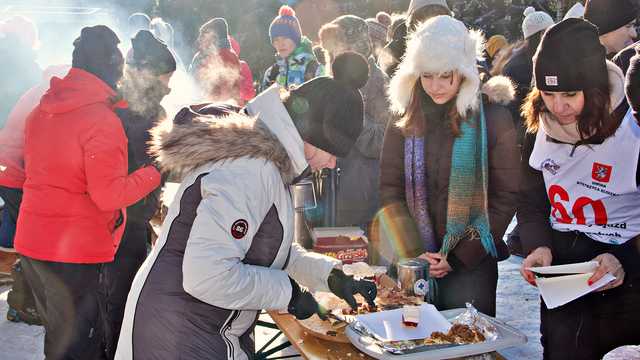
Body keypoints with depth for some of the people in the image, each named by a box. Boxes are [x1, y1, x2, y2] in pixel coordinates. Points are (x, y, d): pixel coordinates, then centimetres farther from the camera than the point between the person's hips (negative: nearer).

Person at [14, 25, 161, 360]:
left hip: (30, 241, 8)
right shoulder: (102, 119, -18)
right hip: (74, 250, -7)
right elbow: (108, 195, -19)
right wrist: (156, 172, -10)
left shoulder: (41, 109, 6)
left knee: (58, 332, 23)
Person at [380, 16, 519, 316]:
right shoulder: (406, 121, 3)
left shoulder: (492, 118, -6)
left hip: (473, 262, -2)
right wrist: (413, 253, -9)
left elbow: (505, 197, -7)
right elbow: (391, 191, 2)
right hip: (415, 264, 3)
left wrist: (460, 256, -11)